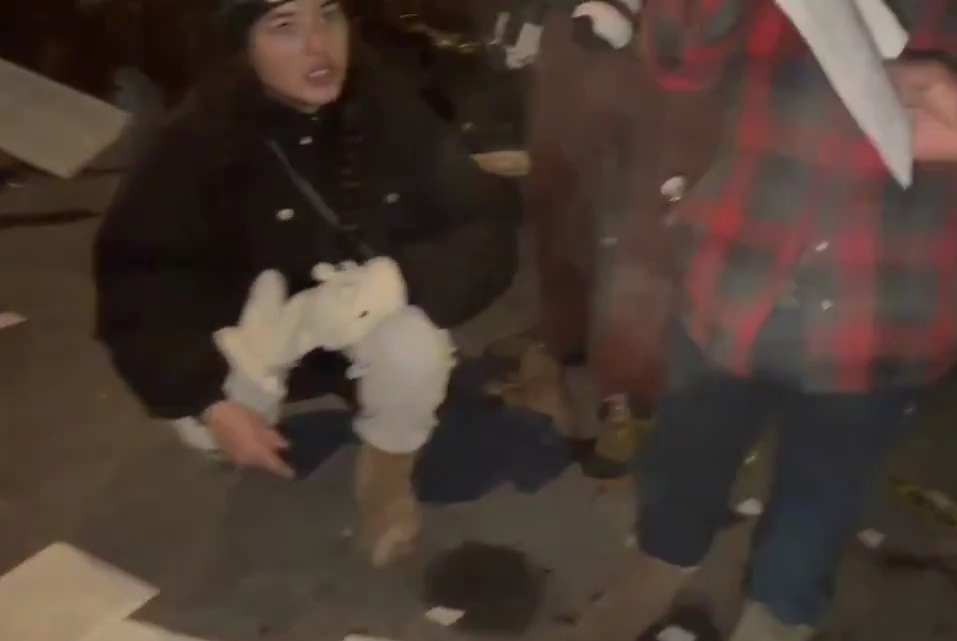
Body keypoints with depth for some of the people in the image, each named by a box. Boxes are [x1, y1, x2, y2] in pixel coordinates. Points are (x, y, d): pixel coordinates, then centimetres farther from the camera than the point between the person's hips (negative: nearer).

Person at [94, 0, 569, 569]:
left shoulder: (388, 107, -19)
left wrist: (387, 281, -38)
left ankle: (389, 472, 0)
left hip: (375, 322, 1)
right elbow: (132, 282, -20)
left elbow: (489, 233, -20)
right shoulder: (203, 137, -21)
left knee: (412, 351, -32)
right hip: (261, 327, 0)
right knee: (208, 424, -28)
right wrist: (208, 401, -32)